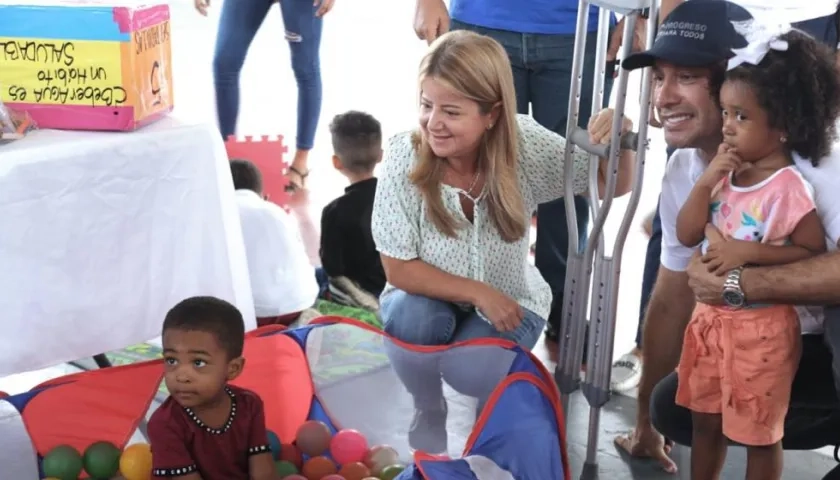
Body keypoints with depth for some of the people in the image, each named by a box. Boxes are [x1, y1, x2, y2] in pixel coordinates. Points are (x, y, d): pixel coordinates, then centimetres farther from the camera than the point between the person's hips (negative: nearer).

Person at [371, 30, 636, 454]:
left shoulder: (523, 145, -21)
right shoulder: (405, 155, -24)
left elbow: (614, 184, -12)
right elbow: (399, 268, -17)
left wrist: (619, 142, -34)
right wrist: (477, 293, -25)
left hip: (508, 303, 0)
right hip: (430, 298, 0)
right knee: (409, 315, -32)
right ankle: (428, 410, 0)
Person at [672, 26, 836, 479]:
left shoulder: (789, 188, -19)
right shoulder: (726, 174, 0)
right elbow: (686, 235, -1)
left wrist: (749, 252, -24)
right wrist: (707, 181, -14)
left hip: (761, 326, -7)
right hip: (711, 315, 7)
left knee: (760, 431, 10)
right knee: (704, 418, 21)